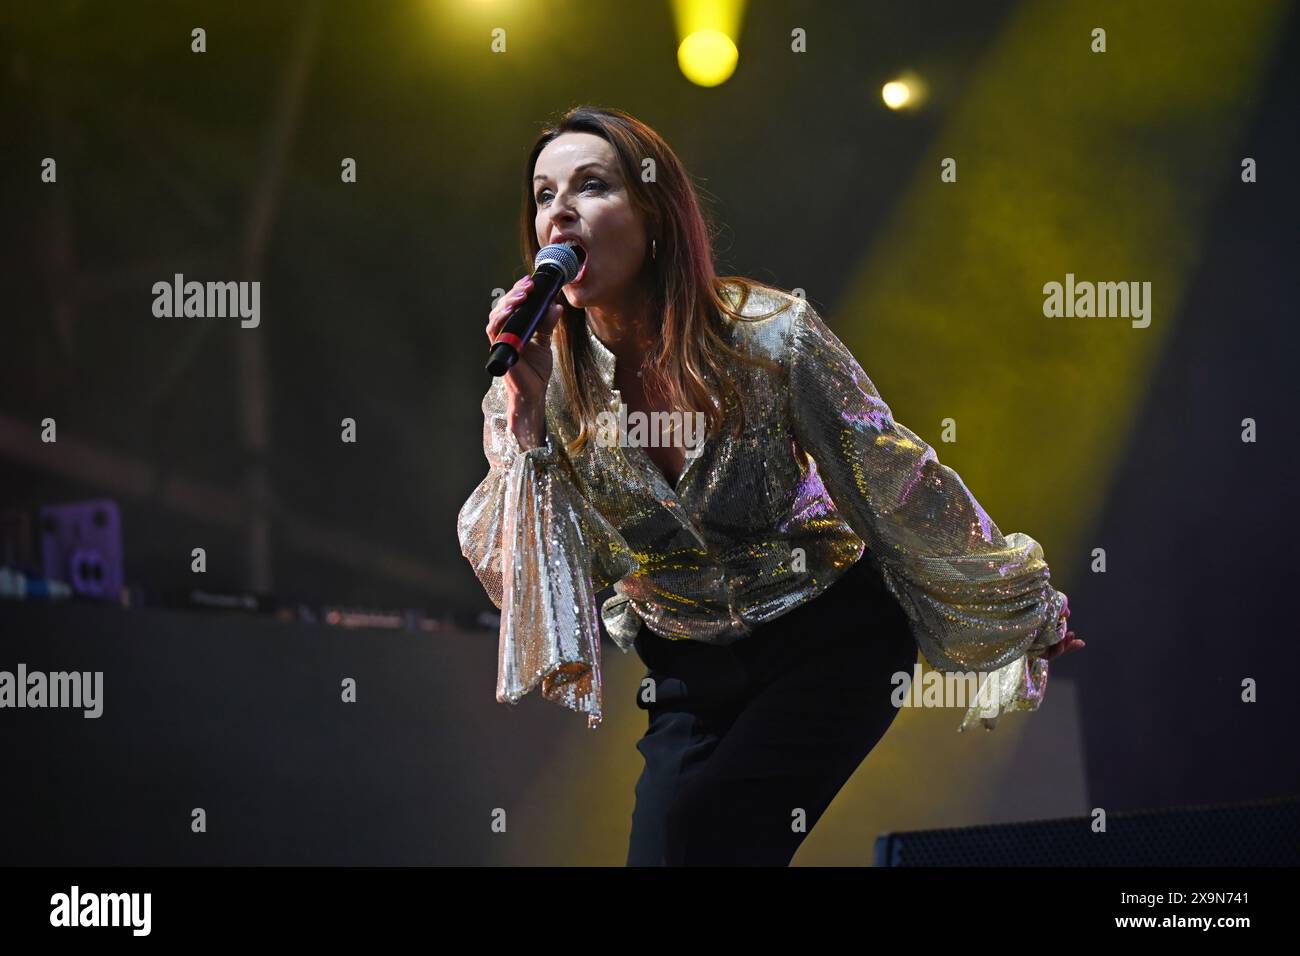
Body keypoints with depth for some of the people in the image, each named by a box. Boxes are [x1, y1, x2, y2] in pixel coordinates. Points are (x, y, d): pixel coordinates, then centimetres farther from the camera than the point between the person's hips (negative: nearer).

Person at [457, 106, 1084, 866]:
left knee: (703, 823, -25)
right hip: (689, 669, 4)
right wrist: (527, 414, -28)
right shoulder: (543, 376, -11)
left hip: (826, 637, -4)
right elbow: (518, 573, -15)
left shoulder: (767, 335, -19)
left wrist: (1027, 608, 2)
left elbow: (893, 481, -8)